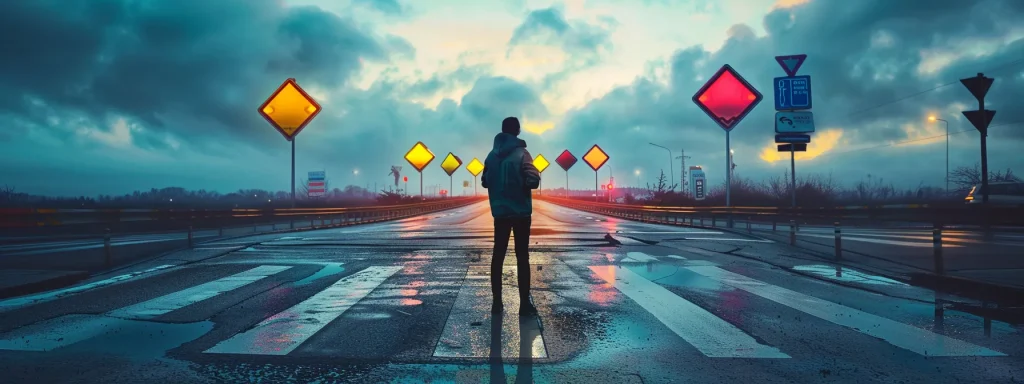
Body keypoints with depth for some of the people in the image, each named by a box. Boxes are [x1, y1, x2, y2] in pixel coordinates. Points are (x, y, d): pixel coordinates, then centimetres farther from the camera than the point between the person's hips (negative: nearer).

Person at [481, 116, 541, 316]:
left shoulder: (492, 155, 4)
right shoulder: (521, 154, -11)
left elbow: (485, 182, 10)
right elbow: (534, 181, -18)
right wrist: (532, 178, 4)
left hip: (499, 212, 4)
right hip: (521, 212, -4)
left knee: (498, 255, 9)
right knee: (522, 257, 1)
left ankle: (497, 302, 12)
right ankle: (525, 303, 1)